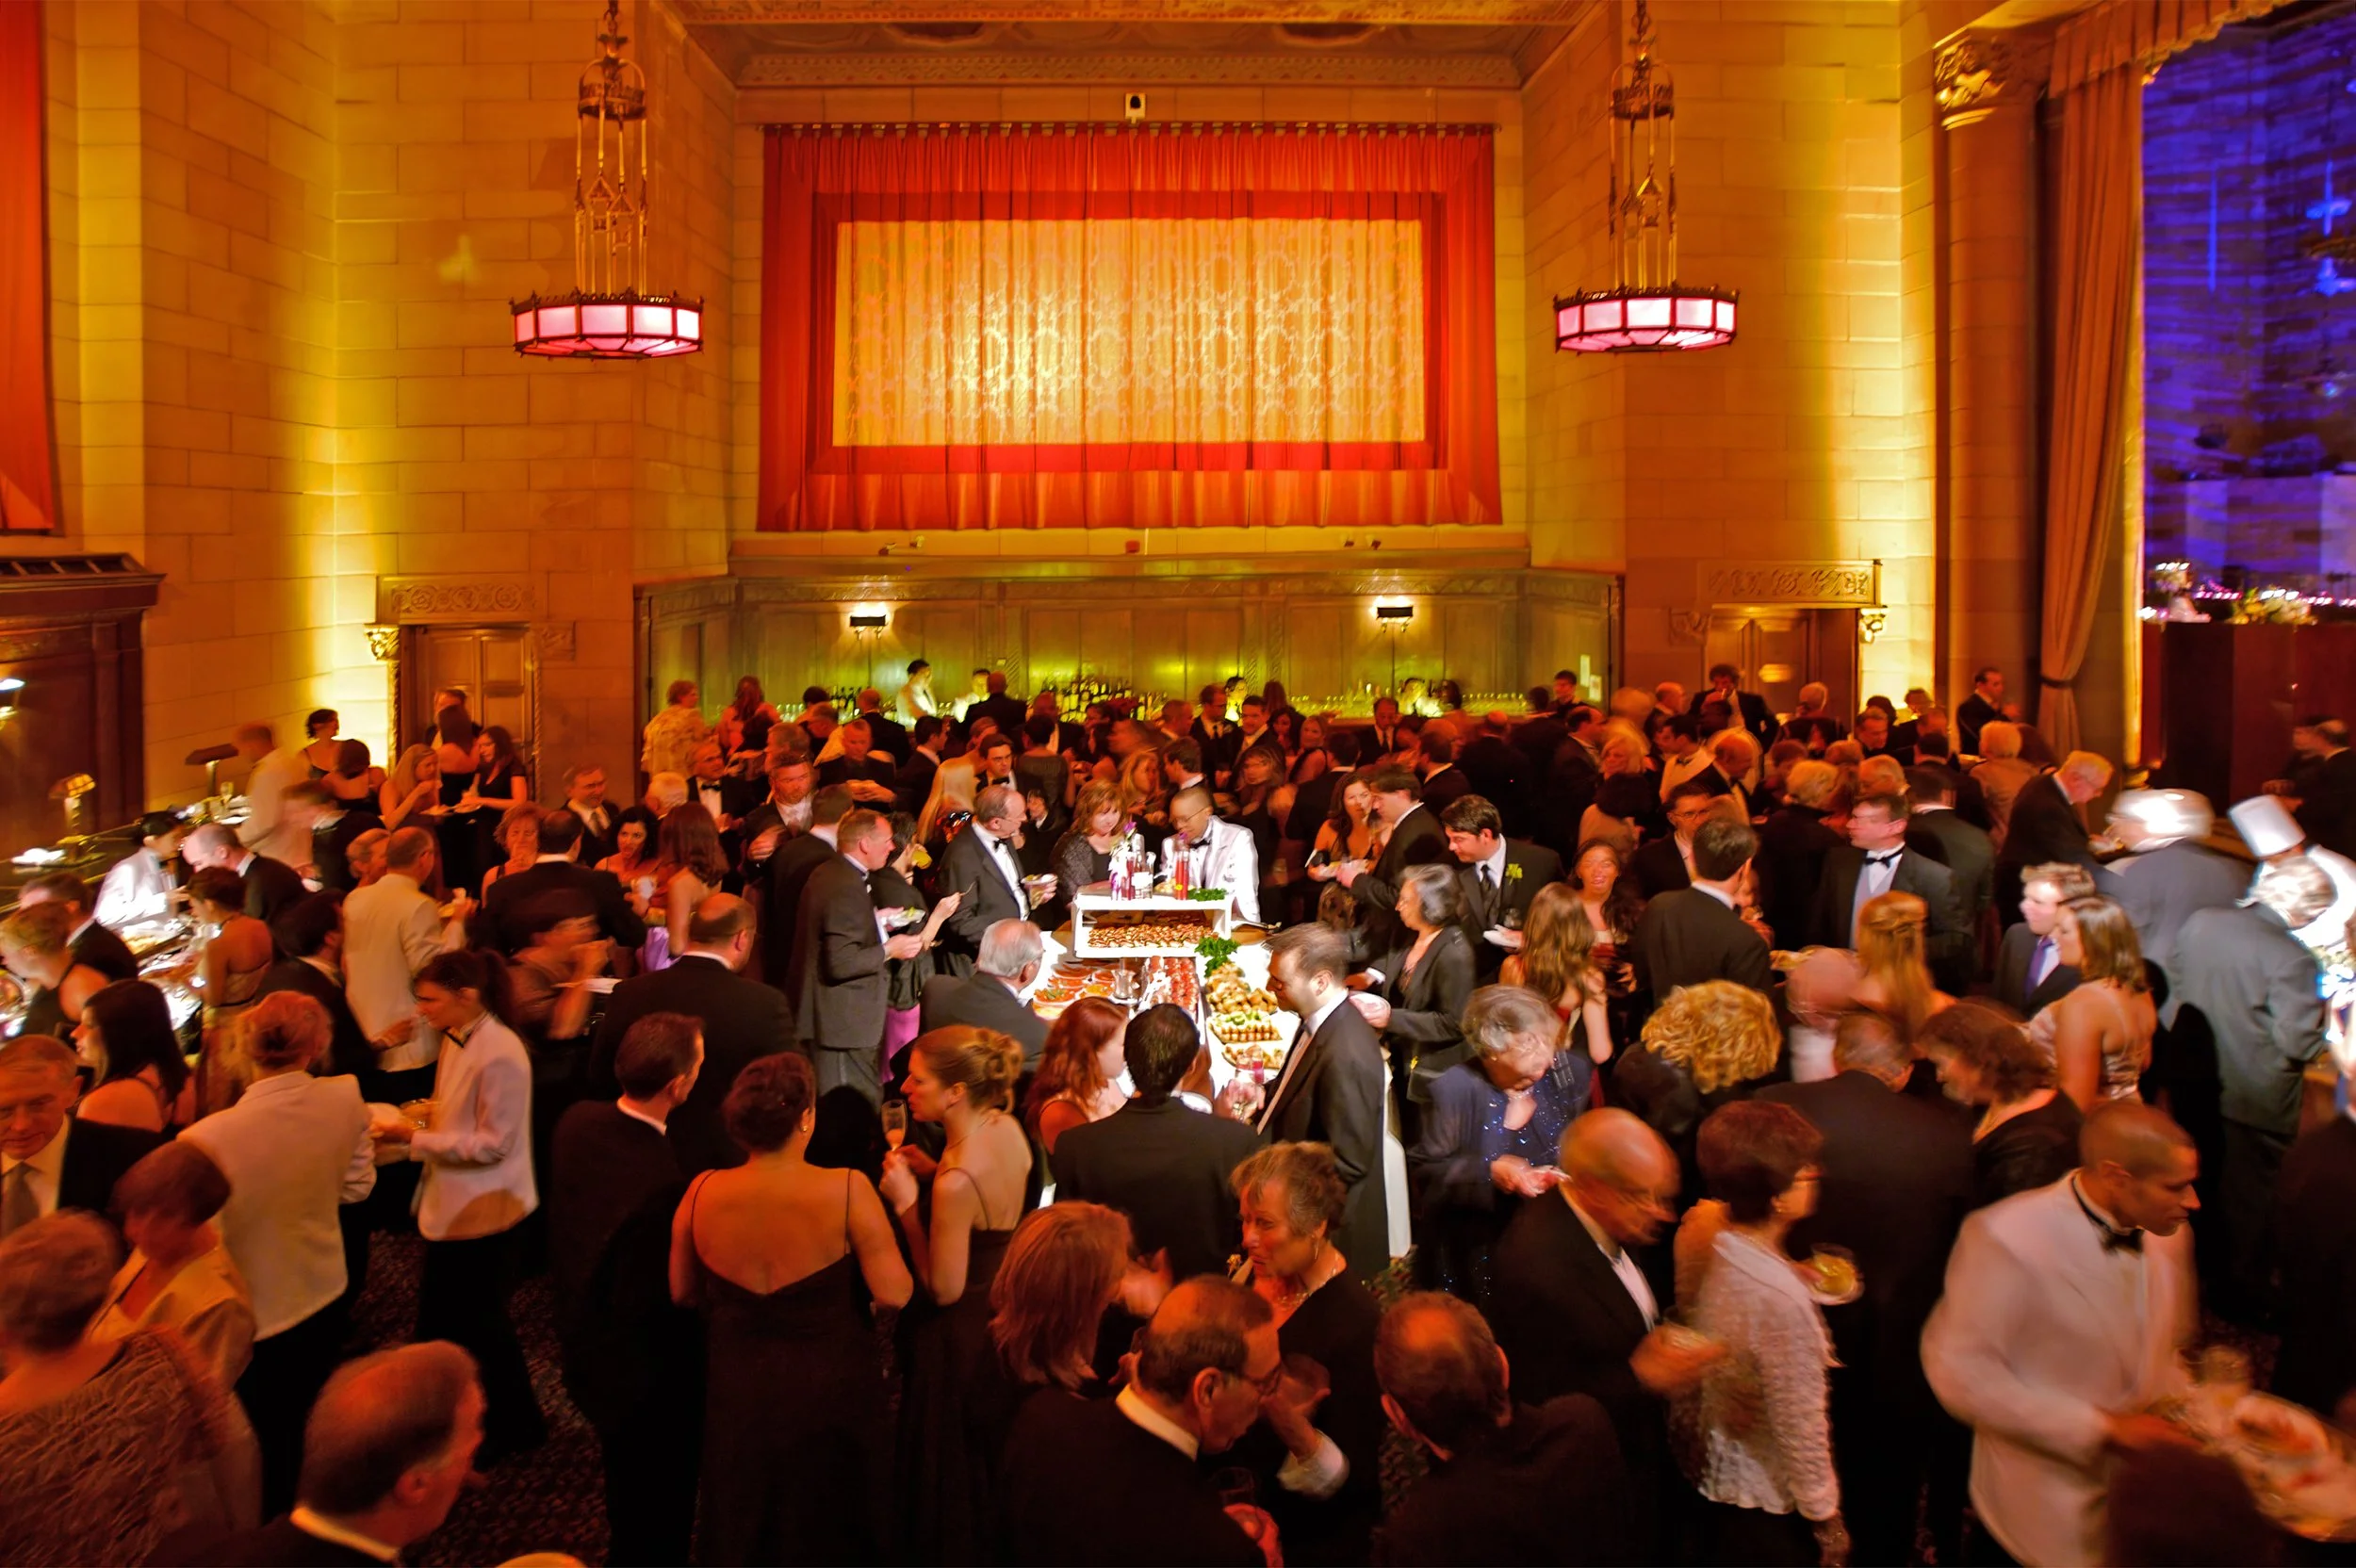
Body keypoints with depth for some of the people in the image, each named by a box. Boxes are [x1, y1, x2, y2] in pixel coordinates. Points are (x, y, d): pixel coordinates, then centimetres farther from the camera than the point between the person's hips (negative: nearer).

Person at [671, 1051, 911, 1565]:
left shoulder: (702, 1192, -17)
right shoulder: (847, 1191, -26)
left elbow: (682, 1293, -3)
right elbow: (895, 1293, -23)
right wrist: (901, 1205, -8)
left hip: (738, 1394, 3)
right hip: (830, 1394, -2)